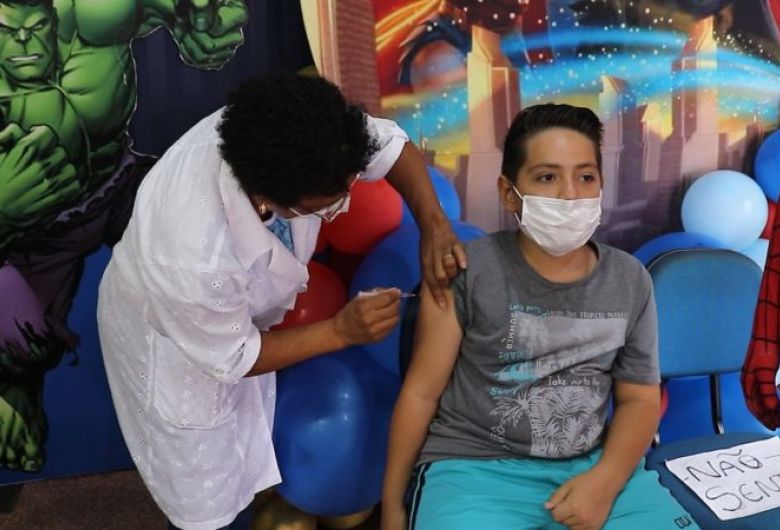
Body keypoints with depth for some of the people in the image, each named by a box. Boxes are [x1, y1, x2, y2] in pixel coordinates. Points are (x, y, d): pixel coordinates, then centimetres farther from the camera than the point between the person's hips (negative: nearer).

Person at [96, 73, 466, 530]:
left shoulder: (293, 138, -34)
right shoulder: (195, 259, -46)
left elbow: (390, 143, -15)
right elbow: (232, 359, -26)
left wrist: (434, 226, -30)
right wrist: (342, 331, -30)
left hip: (241, 311, 6)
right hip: (172, 335, -5)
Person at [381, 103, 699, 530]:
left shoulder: (631, 281, 3)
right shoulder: (466, 271, -9)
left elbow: (639, 398, 9)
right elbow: (421, 392, -2)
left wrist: (604, 479, -9)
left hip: (591, 468, 4)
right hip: (475, 467, -4)